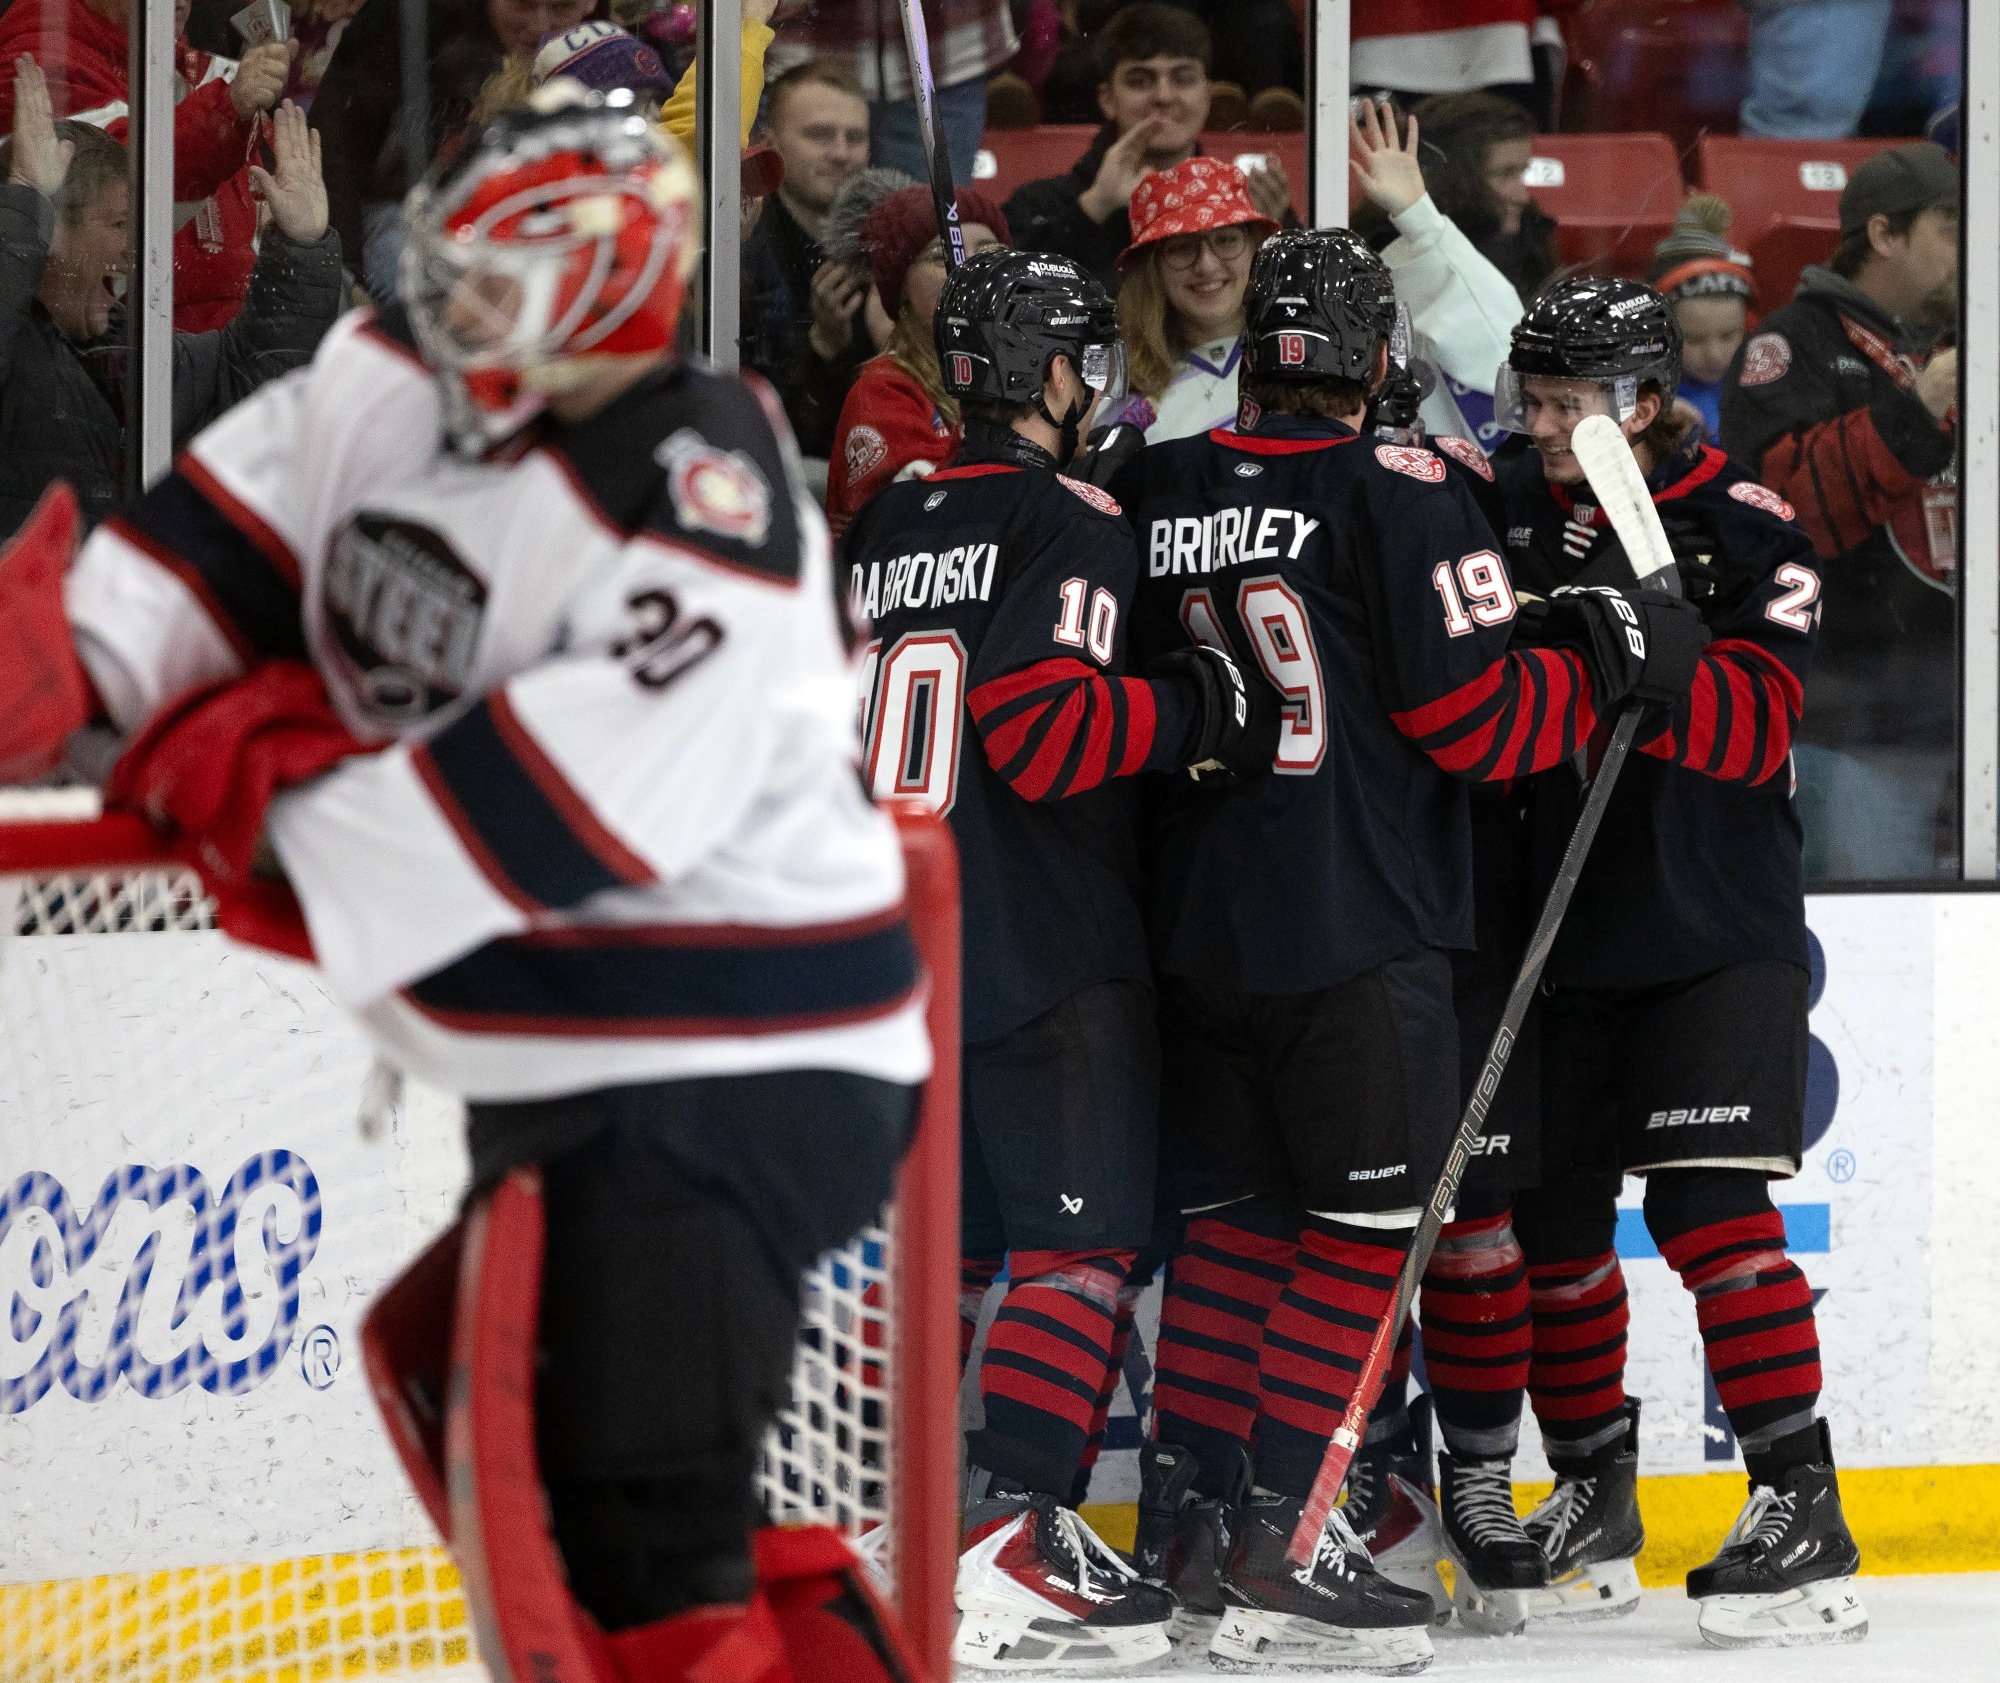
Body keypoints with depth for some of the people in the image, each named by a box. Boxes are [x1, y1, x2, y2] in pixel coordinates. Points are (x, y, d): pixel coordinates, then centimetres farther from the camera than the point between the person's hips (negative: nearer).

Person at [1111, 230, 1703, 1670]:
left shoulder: (1158, 490, 5)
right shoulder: (1400, 495, -10)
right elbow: (1477, 724, -11)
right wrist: (1611, 655, 1)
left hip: (1199, 929, 6)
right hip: (1358, 932, -6)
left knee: (1234, 1216, 14)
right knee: (1364, 1222, 0)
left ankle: (1188, 1515, 14)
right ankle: (1284, 1539, -6)